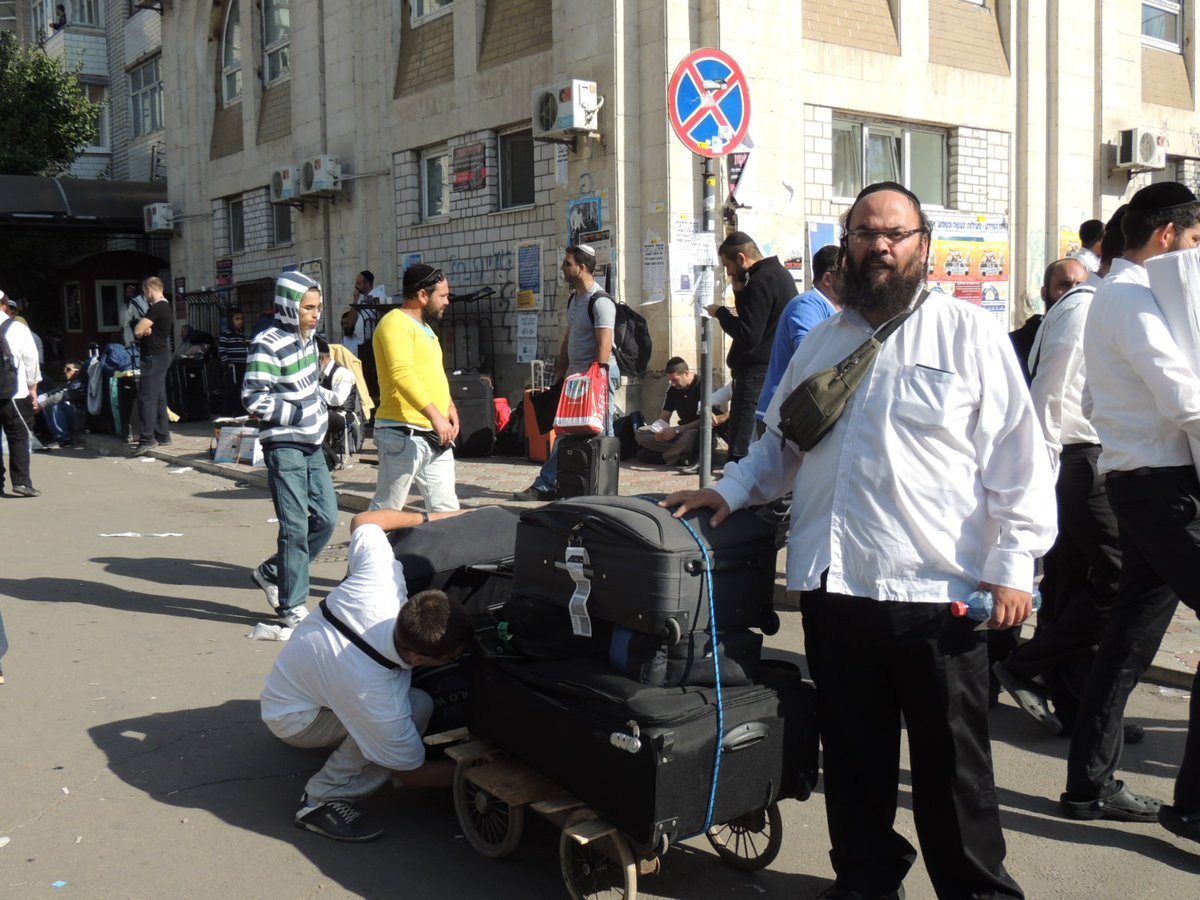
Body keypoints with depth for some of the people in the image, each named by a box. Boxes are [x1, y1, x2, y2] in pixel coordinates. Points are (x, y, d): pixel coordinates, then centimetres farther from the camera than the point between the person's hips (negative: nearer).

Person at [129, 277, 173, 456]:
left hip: (154, 357, -10)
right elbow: (140, 331, 15)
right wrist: (145, 329, -6)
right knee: (159, 398, 13)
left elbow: (137, 330, -18)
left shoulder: (157, 308, -16)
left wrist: (142, 329, 3)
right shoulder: (166, 307, 16)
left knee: (146, 398, -11)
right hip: (161, 356, 10)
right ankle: (163, 436, 18)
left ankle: (147, 439, -14)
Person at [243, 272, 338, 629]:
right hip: (284, 447, -8)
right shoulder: (268, 345, -15)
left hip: (312, 445, 8)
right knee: (296, 527, -6)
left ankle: (271, 573, 25)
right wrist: (298, 415, -16)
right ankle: (292, 606, 5)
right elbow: (253, 400, -18)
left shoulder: (308, 337, 10)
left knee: (326, 518, 8)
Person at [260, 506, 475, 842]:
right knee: (417, 706, -28)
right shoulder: (374, 696, -40)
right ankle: (323, 799, -13)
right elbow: (412, 773, -22)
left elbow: (363, 521, -8)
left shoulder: (381, 577, -30)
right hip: (291, 719, -9)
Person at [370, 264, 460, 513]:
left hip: (435, 436, 9)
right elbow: (402, 374, -25)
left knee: (446, 510, 8)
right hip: (403, 434, -9)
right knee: (386, 510, -3)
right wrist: (434, 415, -33)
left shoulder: (424, 327, 21)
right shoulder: (396, 323, -11)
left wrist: (449, 407, 12)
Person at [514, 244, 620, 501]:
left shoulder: (600, 301, -13)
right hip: (575, 375, 9)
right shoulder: (573, 299, 16)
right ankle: (546, 485, 11)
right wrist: (561, 372, 17)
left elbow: (604, 345, -19)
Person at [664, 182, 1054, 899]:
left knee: (953, 765, 7)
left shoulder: (970, 334, -1)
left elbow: (1019, 457, -4)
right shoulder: (821, 343, 15)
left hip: (938, 593, -4)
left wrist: (1012, 564, -9)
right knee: (854, 757, 15)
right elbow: (780, 443, 23)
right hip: (834, 586, 5)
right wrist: (730, 490, 7)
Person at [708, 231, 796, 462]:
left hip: (757, 372, -11)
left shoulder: (761, 281, -16)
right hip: (776, 369, 11)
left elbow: (749, 334, -22)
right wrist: (740, 291, 5)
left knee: (741, 451, -11)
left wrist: (720, 312, -9)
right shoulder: (779, 273, 15)